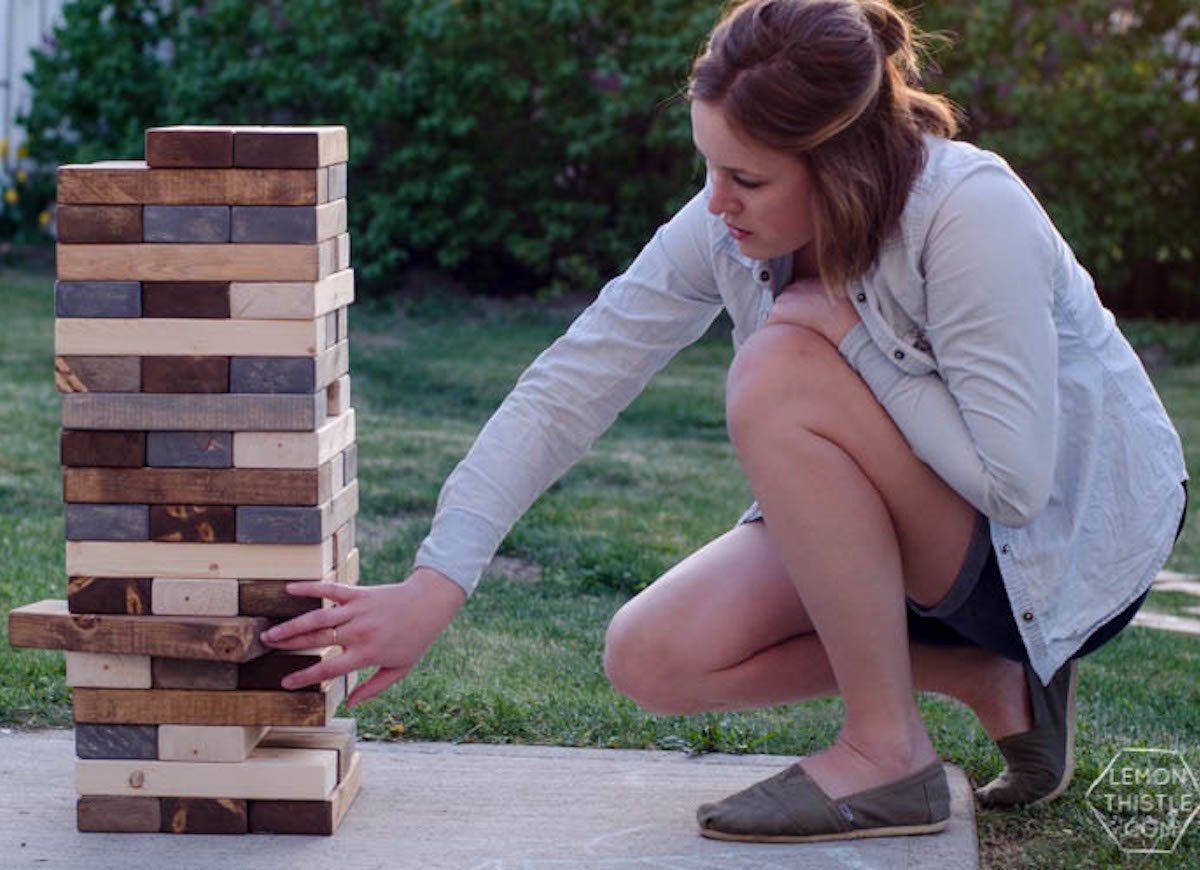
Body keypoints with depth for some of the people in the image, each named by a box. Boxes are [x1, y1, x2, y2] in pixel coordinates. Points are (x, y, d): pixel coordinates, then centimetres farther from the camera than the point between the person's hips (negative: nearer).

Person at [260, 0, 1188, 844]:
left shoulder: (970, 212, -30)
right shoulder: (725, 228, -12)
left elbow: (1013, 478, -32)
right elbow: (570, 385, -15)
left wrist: (842, 328, -27)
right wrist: (433, 588, -21)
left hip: (1072, 540, -7)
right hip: (923, 539, 7)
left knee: (781, 373, -28)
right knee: (653, 661, -9)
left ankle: (890, 755, -17)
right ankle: (990, 681, 5)